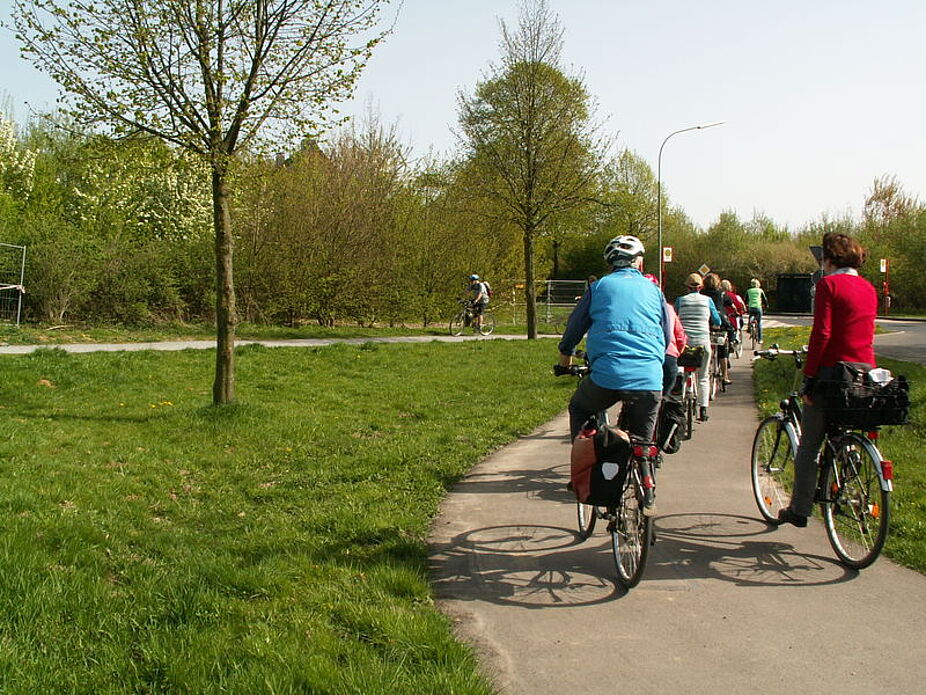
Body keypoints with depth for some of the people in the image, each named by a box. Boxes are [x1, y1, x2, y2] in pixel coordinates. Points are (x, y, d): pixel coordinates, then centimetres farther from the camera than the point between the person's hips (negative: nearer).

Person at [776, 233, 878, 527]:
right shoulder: (869, 288, 13)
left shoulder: (829, 284, -9)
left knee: (809, 445, 3)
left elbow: (821, 333, -16)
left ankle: (799, 510, 7)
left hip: (833, 370, -6)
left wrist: (809, 376, -13)